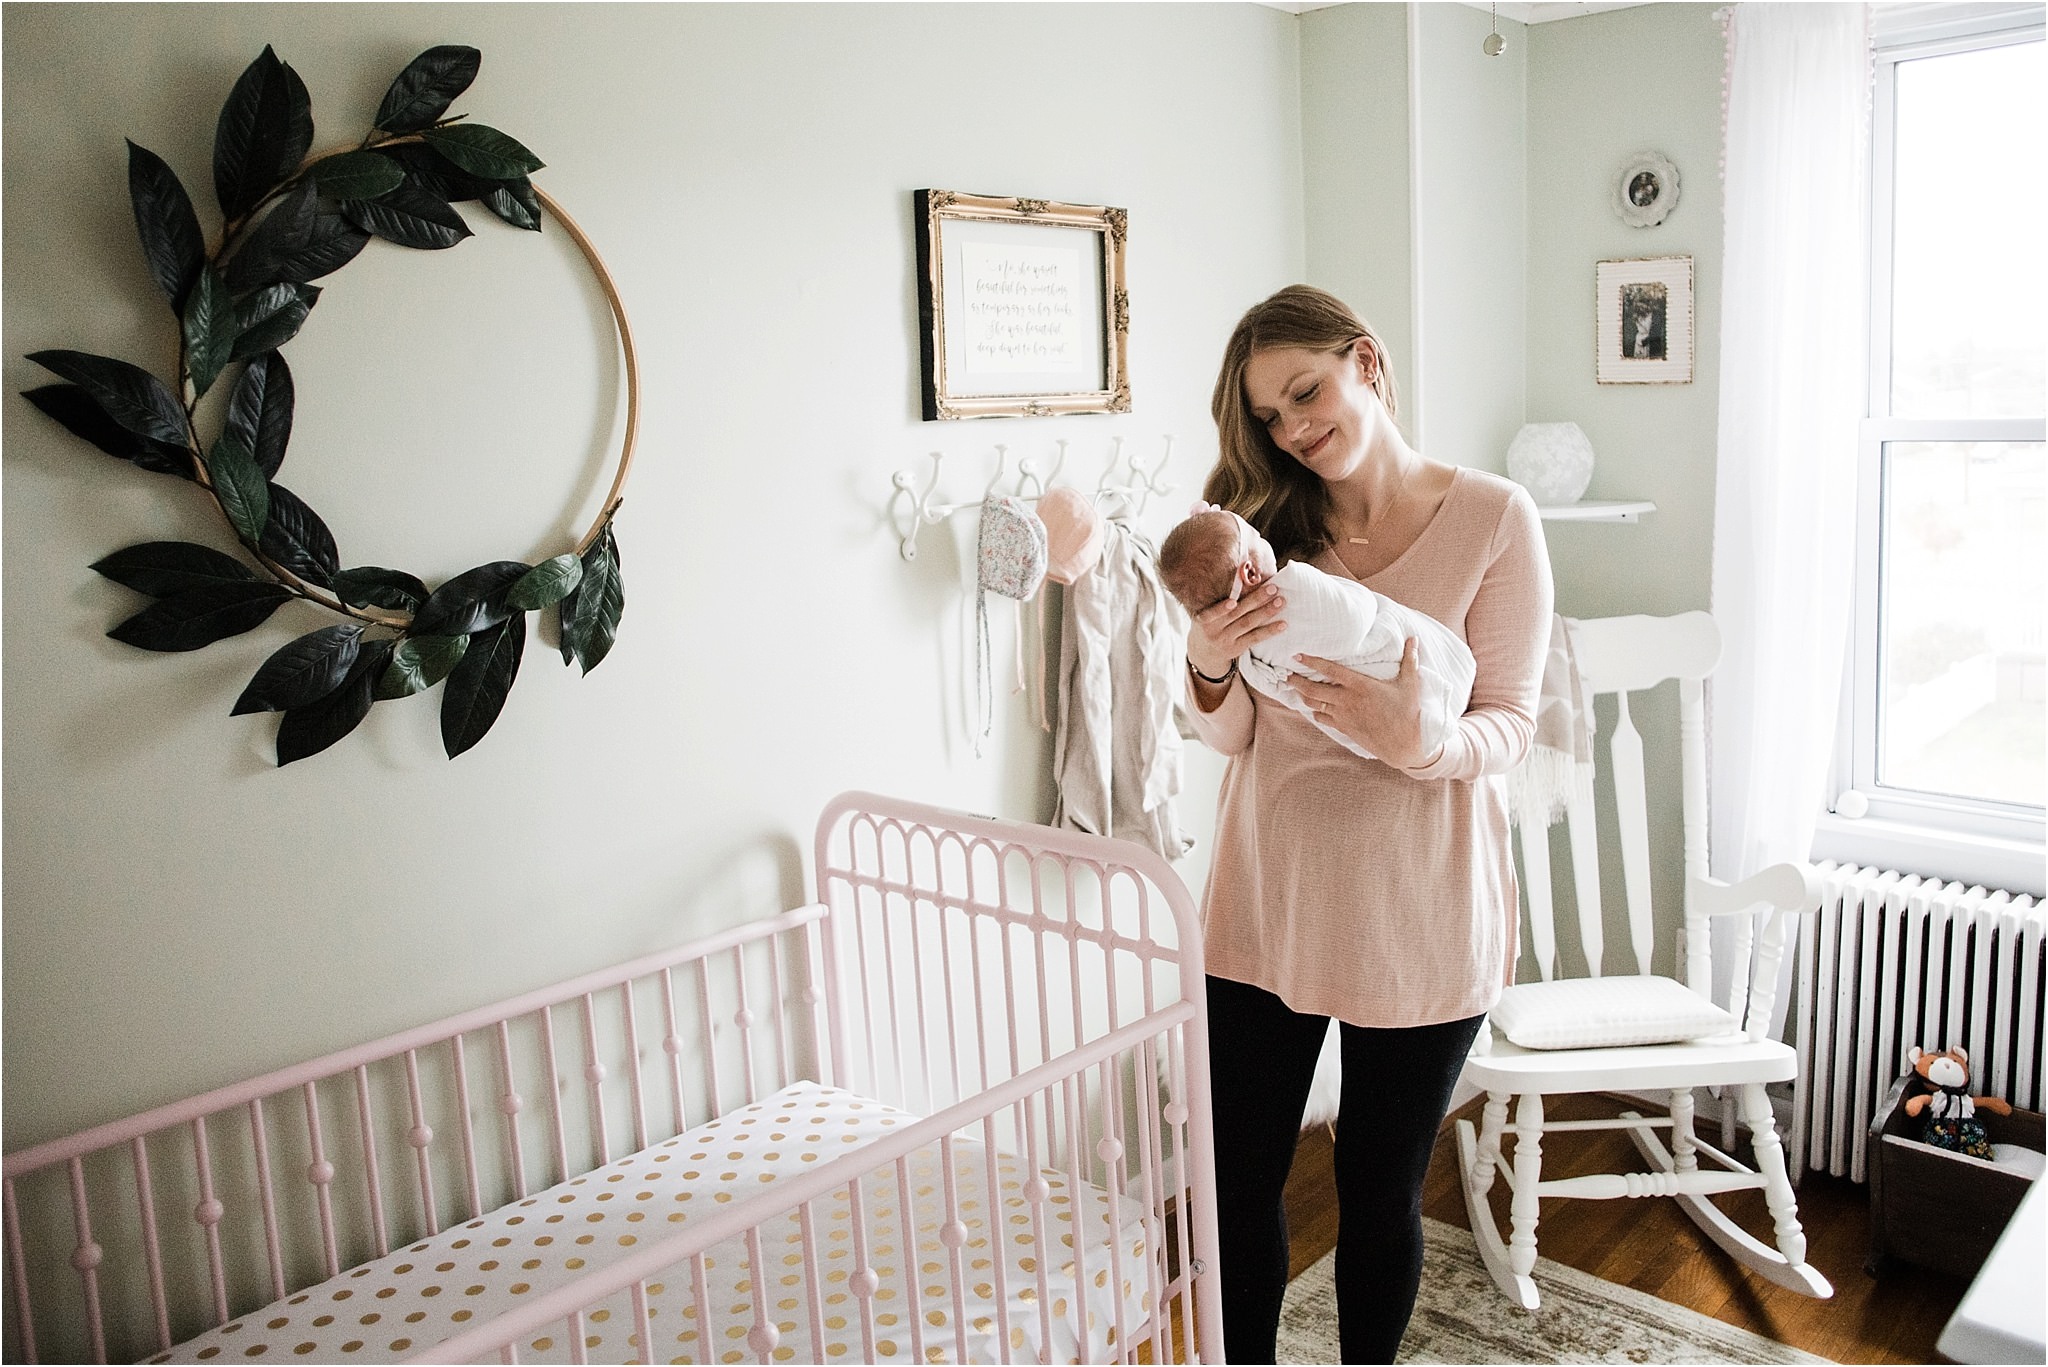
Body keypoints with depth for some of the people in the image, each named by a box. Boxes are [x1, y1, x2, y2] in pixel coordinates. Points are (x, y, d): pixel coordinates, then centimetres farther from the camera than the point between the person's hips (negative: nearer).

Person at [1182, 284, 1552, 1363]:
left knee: (1381, 1189, 12)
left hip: (1417, 910, -2)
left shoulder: (1494, 518, -6)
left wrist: (1418, 745, -28)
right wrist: (1207, 669, -19)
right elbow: (1232, 736, 3)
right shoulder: (1269, 524, 3)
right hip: (1267, 896, 3)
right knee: (1236, 1180, 10)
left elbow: (1511, 726, -7)